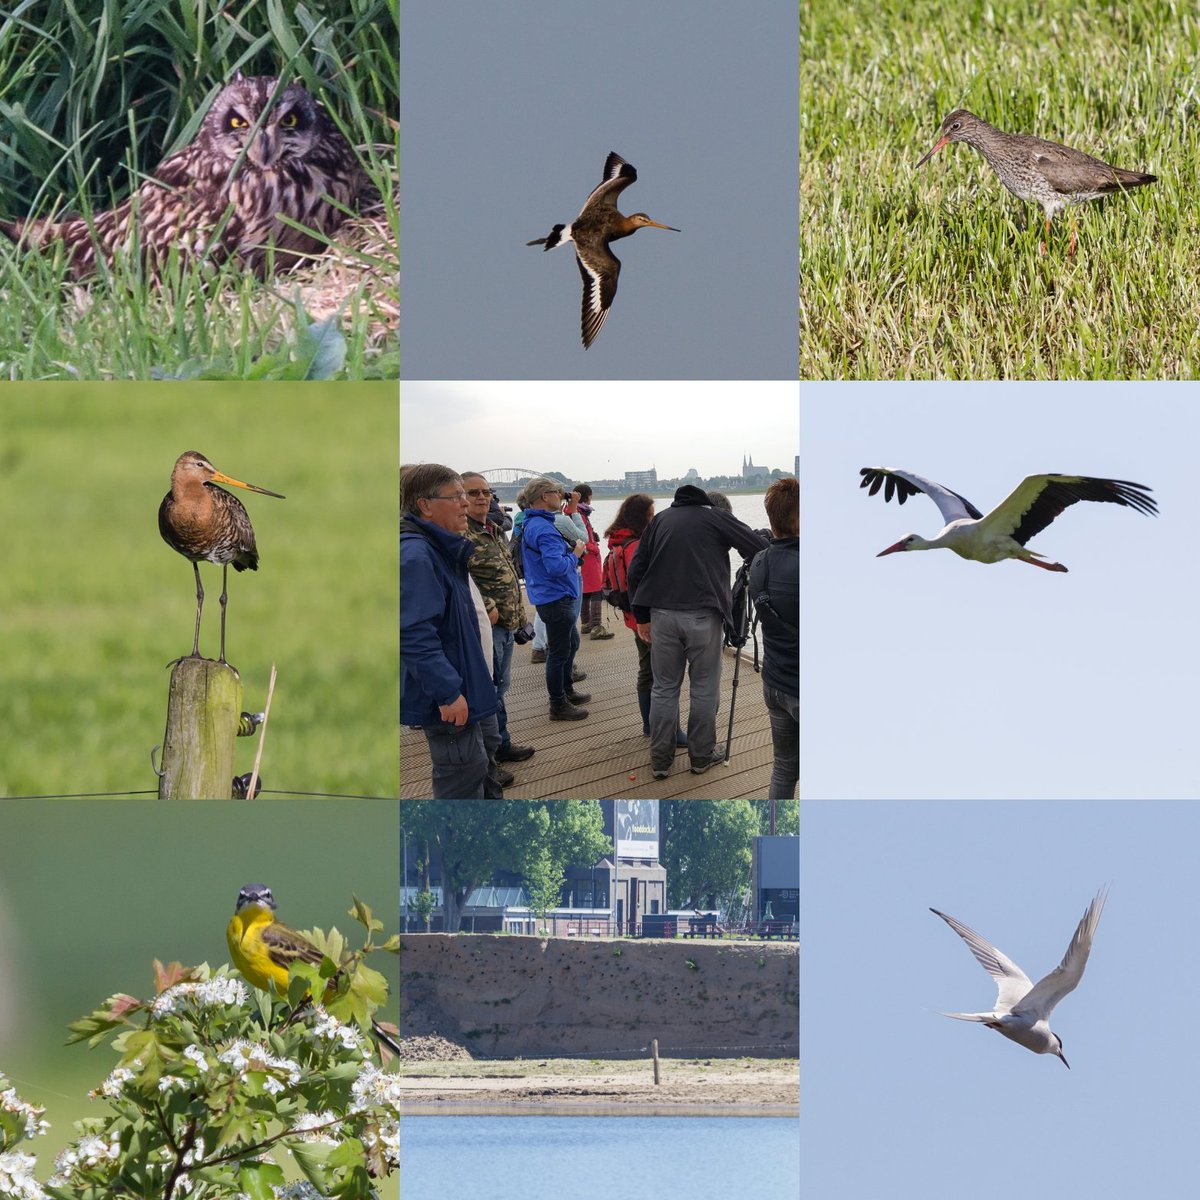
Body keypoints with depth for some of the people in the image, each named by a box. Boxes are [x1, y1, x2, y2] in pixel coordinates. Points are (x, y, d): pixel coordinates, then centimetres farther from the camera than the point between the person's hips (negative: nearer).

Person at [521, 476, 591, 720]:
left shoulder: (532, 525, 10)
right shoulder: (543, 528, -23)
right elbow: (556, 566, -31)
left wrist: (571, 553, 9)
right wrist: (575, 555, -15)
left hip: (555, 597, 11)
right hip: (556, 597, -11)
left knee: (571, 644, 25)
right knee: (559, 652, -1)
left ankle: (567, 691, 38)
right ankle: (558, 706, 6)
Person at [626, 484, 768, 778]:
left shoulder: (660, 520, 14)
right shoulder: (717, 518, 3)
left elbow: (635, 571, 13)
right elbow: (761, 550, -2)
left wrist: (642, 616, 19)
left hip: (662, 614, 3)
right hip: (703, 615, -3)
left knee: (664, 687, 12)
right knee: (704, 687, 10)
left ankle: (660, 760, 14)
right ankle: (702, 755, 17)